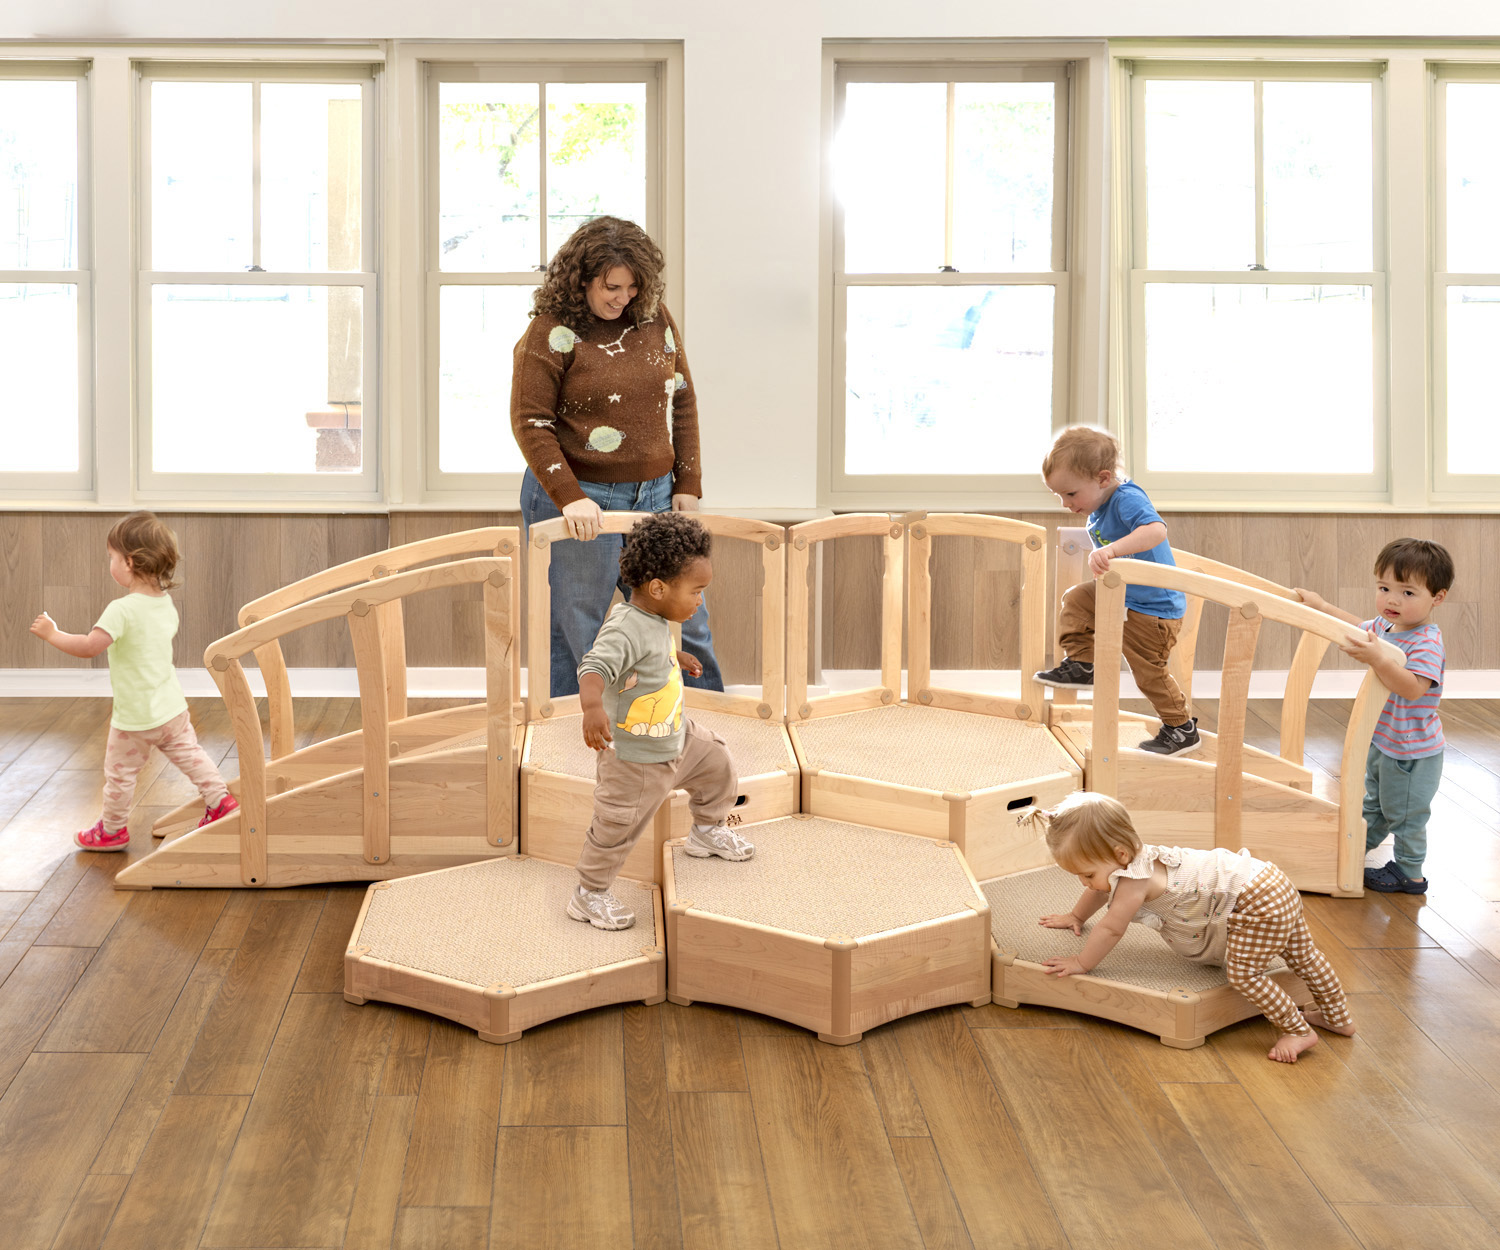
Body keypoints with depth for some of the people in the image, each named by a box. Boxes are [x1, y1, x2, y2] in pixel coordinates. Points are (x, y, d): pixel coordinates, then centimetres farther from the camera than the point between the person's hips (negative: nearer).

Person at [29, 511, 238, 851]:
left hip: (135, 717, -6)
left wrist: (52, 634, -17)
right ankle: (219, 799, 16)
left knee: (120, 772, 10)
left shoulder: (122, 610, -25)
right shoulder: (166, 603, 0)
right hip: (172, 706, 6)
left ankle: (112, 829, 23)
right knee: (189, 753, 20)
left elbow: (89, 647, -30)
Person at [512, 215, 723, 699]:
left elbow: (682, 399, 12)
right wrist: (569, 498, -21)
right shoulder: (551, 332, -8)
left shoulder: (654, 317, 6)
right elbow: (530, 423, -11)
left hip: (654, 497, 5)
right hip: (580, 500, -5)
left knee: (685, 626, 10)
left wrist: (688, 484, 7)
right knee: (573, 639, 2)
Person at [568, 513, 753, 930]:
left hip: (676, 737, 9)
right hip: (636, 759, -9)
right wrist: (593, 707, -66)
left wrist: (674, 656, 38)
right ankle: (588, 896, 22)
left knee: (717, 764, 23)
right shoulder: (627, 629, -32)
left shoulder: (652, 619, -3)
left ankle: (707, 832, 47)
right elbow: (595, 666, -48)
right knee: (617, 829, 3)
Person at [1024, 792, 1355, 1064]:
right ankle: (1336, 1017, 37)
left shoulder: (1135, 879, -27)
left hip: (1258, 902, -11)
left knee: (1244, 972, -13)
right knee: (1302, 956, 22)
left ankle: (1298, 1031, 0)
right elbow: (1102, 891, 27)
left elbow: (1111, 930, -20)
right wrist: (1076, 916, 39)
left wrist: (1081, 964, -8)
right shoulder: (1124, 862, 4)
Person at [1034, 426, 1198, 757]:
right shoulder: (1099, 506, 2)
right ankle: (1082, 665, 16)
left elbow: (1156, 530, -48)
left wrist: (1111, 549, -57)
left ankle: (1182, 730, 16)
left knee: (1149, 672, 0)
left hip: (1154, 608, -9)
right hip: (1118, 595, 9)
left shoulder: (1127, 499, -27)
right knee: (1076, 599, 9)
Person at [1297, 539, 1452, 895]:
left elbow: (1412, 688, -42)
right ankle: (1364, 841, 51)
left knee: (1405, 813, 10)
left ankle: (1409, 873, 26)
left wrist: (1378, 658, -52)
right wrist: (1322, 606, 23)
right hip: (1381, 741, 8)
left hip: (1412, 751, -8)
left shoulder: (1426, 642, -29)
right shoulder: (1384, 626, -3)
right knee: (1375, 800, 30)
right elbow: (1358, 629, 21)